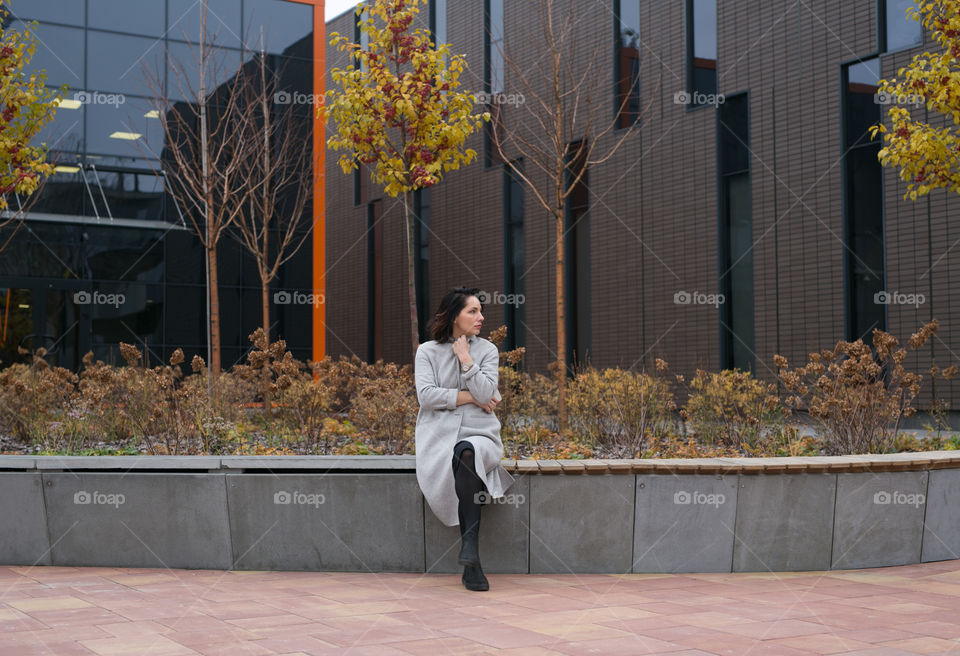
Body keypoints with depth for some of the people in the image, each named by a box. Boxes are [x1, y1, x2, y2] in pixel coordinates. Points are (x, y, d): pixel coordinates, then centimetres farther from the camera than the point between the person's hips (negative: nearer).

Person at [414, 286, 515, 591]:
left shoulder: (488, 350, 10)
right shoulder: (427, 351, 8)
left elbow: (486, 394, -6)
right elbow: (426, 395, -7)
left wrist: (466, 359, -5)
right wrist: (470, 397, -7)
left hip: (480, 435, 0)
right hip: (439, 436, 0)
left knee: (466, 452, -38)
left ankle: (469, 554, -34)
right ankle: (472, 563, -29)